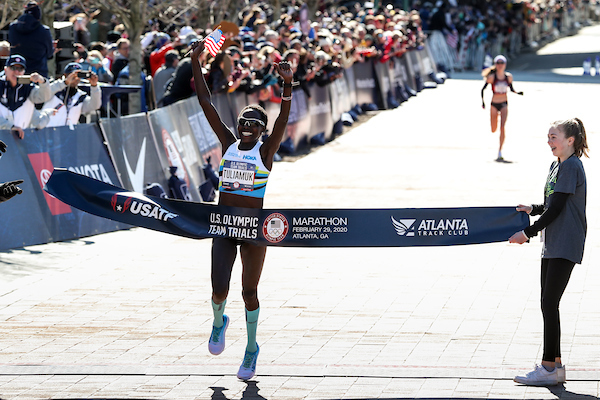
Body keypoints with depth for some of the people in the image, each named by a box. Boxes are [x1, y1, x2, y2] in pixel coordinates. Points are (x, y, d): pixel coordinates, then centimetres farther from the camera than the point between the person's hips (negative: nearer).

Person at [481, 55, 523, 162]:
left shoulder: (508, 77, -1)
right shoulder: (492, 77, -9)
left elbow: (511, 89, 12)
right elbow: (483, 89, -4)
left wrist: (518, 93, -7)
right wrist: (482, 100, -13)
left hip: (504, 105, 1)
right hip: (494, 104, -1)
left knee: (502, 127, -15)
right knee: (493, 130, 3)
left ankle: (500, 152, -14)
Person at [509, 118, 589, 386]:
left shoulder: (571, 167, -13)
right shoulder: (556, 165, 15)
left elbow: (557, 208, -17)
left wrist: (528, 233, -13)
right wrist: (533, 209, 4)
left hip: (566, 244, -9)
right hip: (553, 244, 9)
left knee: (549, 304, -10)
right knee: (548, 304, 10)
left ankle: (548, 368, -8)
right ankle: (555, 365, 15)